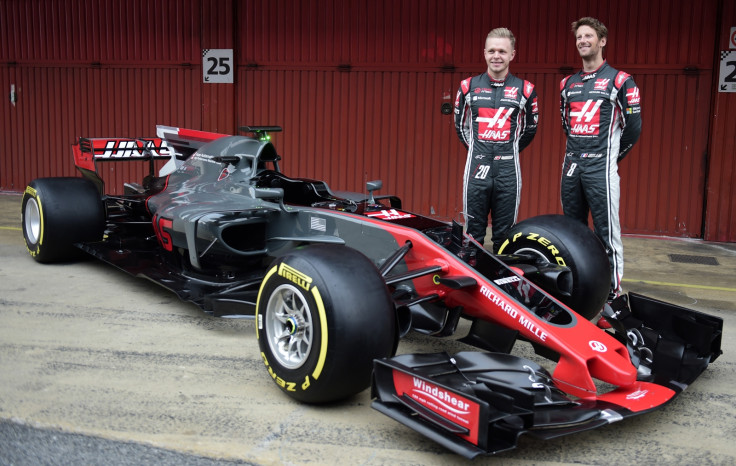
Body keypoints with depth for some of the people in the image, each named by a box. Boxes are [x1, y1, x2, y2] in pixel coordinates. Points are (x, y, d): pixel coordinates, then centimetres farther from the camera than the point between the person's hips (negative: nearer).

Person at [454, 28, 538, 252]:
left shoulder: (525, 90, 3)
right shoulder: (468, 86, 5)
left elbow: (529, 129, 16)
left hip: (509, 171, 0)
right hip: (476, 169, 1)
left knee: (504, 234, 7)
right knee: (474, 232, 6)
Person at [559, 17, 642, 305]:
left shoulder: (619, 81, -2)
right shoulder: (568, 84, 15)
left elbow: (633, 126, 0)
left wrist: (613, 156, 7)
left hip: (601, 168, -6)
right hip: (571, 165, 6)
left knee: (606, 231, -5)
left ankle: (613, 289, 2)